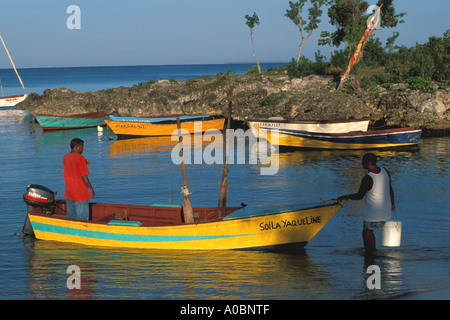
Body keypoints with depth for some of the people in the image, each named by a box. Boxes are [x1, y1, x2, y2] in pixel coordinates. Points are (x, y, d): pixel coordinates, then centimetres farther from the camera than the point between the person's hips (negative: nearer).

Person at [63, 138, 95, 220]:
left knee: (70, 217, 13)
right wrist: (91, 189, -9)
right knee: (82, 218, 0)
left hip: (69, 193, 8)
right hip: (80, 194, -7)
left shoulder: (65, 158, 8)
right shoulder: (80, 158, -15)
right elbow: (84, 176, -17)